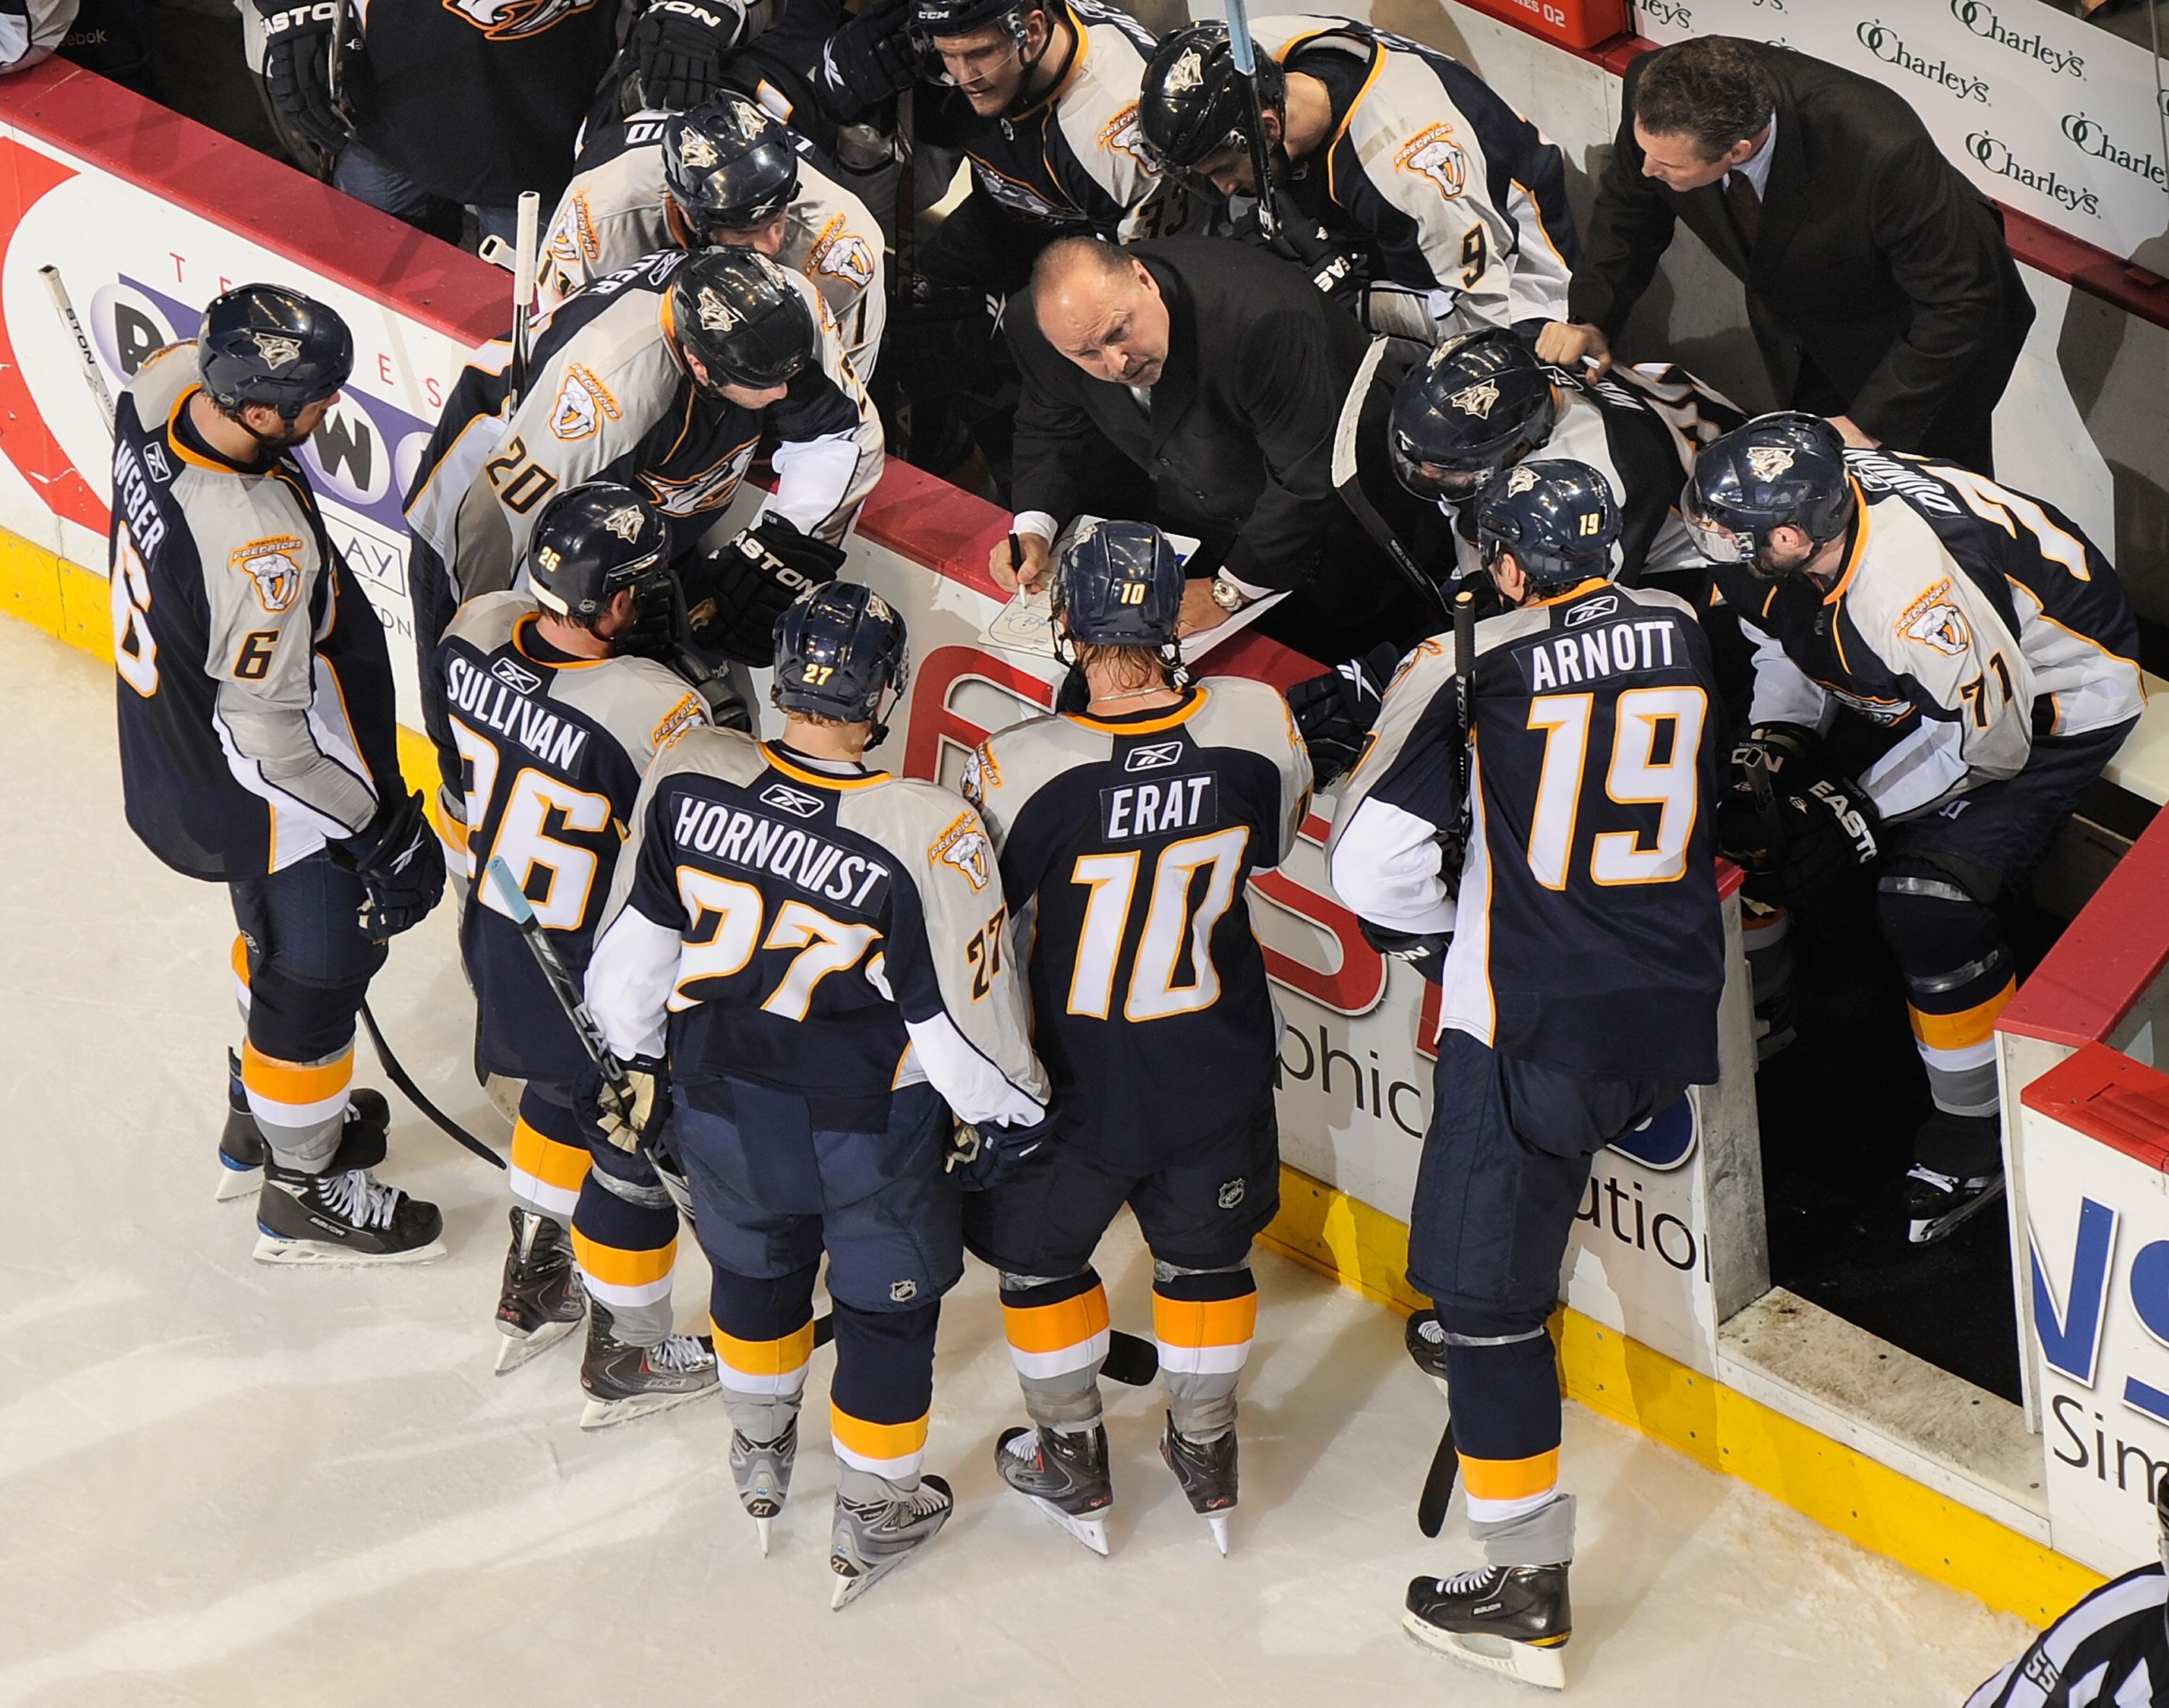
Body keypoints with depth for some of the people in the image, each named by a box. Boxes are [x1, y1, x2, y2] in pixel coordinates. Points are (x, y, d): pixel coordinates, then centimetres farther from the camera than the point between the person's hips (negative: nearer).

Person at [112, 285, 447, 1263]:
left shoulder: (162, 386, -19)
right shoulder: (261, 549, -40)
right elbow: (269, 729, -31)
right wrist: (382, 830, -19)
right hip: (263, 787, -9)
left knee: (276, 929, 31)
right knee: (316, 972, 13)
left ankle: (264, 1117, 53)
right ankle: (303, 1192, 34)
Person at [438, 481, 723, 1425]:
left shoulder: (474, 631, -17)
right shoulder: (656, 712, -36)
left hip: (493, 946, 7)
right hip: (602, 982, -6)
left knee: (562, 1092, 32)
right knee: (638, 1150, 17)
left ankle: (532, 1291, 51)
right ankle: (624, 1360, 35)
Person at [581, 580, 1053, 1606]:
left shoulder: (688, 780, -21)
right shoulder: (927, 837, -32)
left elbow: (629, 953, -5)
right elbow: (967, 1020, -21)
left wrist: (641, 1057, 14)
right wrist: (1014, 1114, 0)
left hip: (723, 1102, 4)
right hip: (873, 1133, -3)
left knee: (754, 1266, 30)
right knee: (888, 1307, 21)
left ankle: (760, 1454, 54)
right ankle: (873, 1519, 38)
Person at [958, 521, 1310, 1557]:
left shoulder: (1023, 768, -28)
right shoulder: (1256, 724, -20)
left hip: (1075, 1079, -2)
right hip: (1218, 1067, 3)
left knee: (1038, 1248, 24)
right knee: (1206, 1248, 26)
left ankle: (1071, 1461, 37)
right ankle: (1207, 1460, 41)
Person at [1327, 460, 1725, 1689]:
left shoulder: (1471, 667, -9)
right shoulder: (1688, 636, 6)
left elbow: (1374, 862, -9)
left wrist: (1440, 945, 12)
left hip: (1535, 1026, -5)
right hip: (1676, 1016, 5)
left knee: (1488, 1288, 1)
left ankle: (1529, 1591, 2)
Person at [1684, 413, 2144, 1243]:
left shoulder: (1914, 589, -41)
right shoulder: (1803, 499, -17)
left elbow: (1989, 737, -28)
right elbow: (1789, 647, 4)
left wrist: (1863, 808, -20)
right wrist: (1774, 743, -11)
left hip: (2053, 700, -9)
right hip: (1925, 687, 9)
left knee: (1928, 898, -18)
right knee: (1762, 801, 6)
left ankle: (1980, 1122, 0)